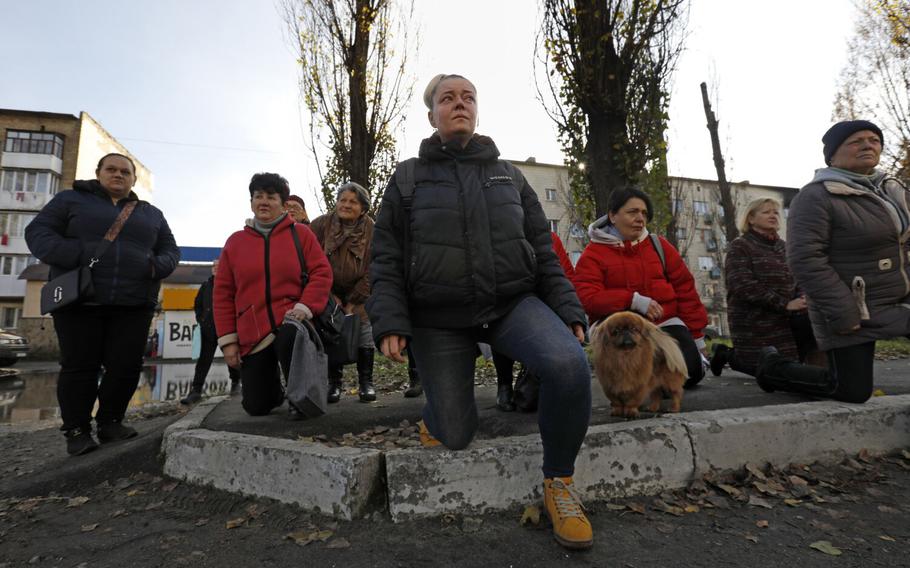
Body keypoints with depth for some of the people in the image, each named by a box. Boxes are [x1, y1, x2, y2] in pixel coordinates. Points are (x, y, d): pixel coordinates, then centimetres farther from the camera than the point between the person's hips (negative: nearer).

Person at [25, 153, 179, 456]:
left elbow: (170, 250, 18)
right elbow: (38, 232, 2)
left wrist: (157, 266, -5)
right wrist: (76, 257, -16)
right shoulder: (70, 199, 10)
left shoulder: (151, 214, 18)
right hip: (80, 300, -2)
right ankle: (77, 430, 15)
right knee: (80, 366, 2)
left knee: (126, 365, 1)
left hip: (134, 304, 2)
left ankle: (109, 422, 19)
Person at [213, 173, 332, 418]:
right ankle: (274, 388, 40)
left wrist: (305, 306, -20)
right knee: (256, 407, 3)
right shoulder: (235, 241, 9)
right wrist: (228, 340, 2)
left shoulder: (300, 233, 3)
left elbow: (321, 273, -3)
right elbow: (223, 293, 9)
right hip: (252, 335, 3)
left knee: (289, 339, -39)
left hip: (290, 321, -2)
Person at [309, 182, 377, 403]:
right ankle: (334, 383, 9)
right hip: (328, 291, 0)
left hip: (359, 292, 0)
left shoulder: (371, 230, -10)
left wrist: (353, 303, -12)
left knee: (364, 329, -3)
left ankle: (366, 382, 8)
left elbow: (371, 271, -10)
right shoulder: (321, 225, -10)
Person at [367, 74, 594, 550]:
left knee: (570, 364, -27)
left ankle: (558, 482, -3)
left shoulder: (508, 175, 13)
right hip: (438, 320, -1)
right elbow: (386, 260, 2)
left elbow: (542, 250, 11)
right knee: (455, 438, 0)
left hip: (512, 302, 2)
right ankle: (436, 411, 38)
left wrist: (568, 311, 1)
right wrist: (390, 322, -11)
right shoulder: (408, 178, 7)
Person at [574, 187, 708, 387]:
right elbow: (586, 298, -14)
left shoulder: (659, 245, 10)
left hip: (664, 323, 3)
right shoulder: (593, 254, -1)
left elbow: (685, 289, 12)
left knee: (691, 371, -19)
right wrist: (634, 301, -23)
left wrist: (696, 335, 9)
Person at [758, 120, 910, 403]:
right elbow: (804, 260, -25)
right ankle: (774, 367, 18)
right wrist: (844, 315, -24)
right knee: (852, 390, -1)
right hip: (854, 310, -8)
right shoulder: (816, 197, -18)